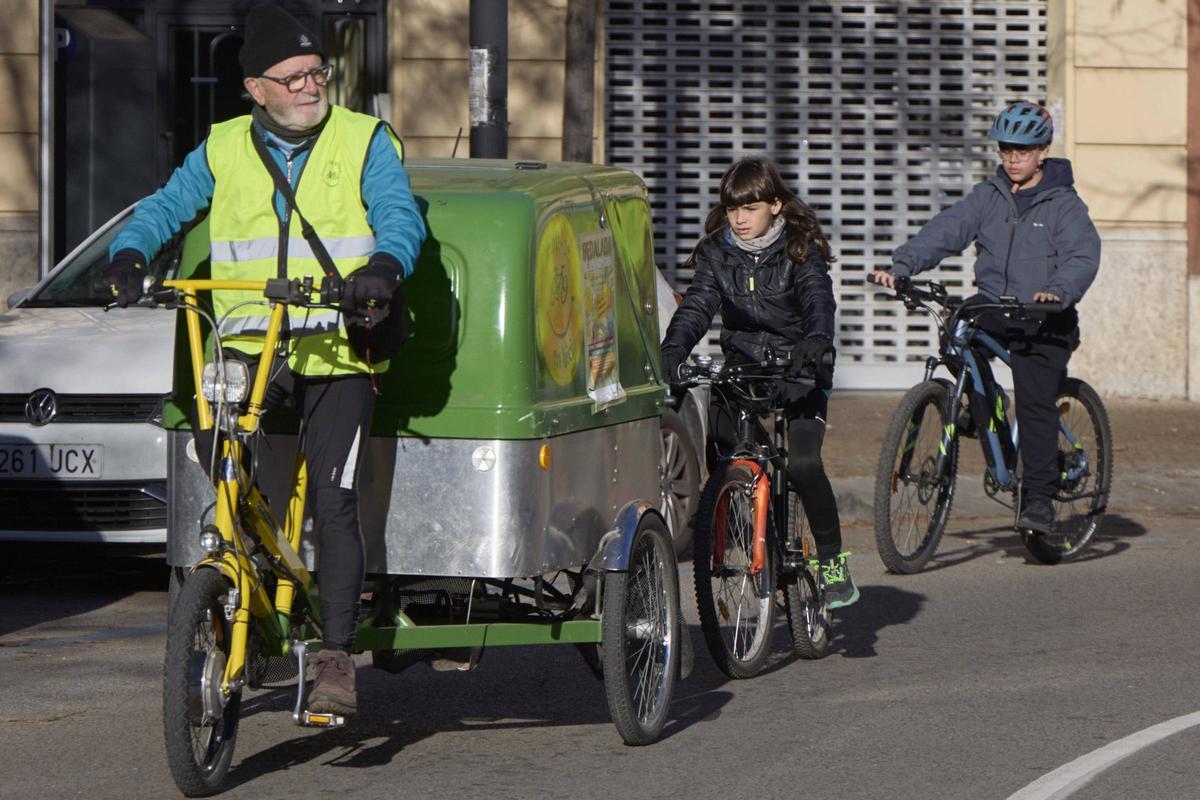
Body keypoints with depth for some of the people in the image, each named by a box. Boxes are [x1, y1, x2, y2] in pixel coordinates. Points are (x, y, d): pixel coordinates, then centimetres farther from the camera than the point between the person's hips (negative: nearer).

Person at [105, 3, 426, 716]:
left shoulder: (367, 143, 4)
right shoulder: (223, 152, 12)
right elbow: (164, 210, 16)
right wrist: (129, 255, -6)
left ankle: (337, 656, -8)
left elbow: (401, 218, -8)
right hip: (247, 348, 3)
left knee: (334, 503, -11)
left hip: (337, 351, -3)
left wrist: (384, 265, -30)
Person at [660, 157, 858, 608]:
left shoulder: (799, 250, -6)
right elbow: (697, 305, -9)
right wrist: (673, 350, -29)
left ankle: (832, 560, -8)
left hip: (797, 372, -4)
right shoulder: (716, 252, 3)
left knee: (802, 462, -23)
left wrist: (816, 341, -45)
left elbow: (818, 300, -22)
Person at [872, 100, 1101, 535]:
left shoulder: (1064, 205, -1)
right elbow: (945, 230, -2)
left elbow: (1083, 255, -15)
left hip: (1042, 323, -4)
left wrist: (1058, 291, -37)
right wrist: (901, 265, -19)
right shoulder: (987, 197, 10)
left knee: (1035, 399, -16)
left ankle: (1038, 495, -9)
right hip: (991, 308, 4)